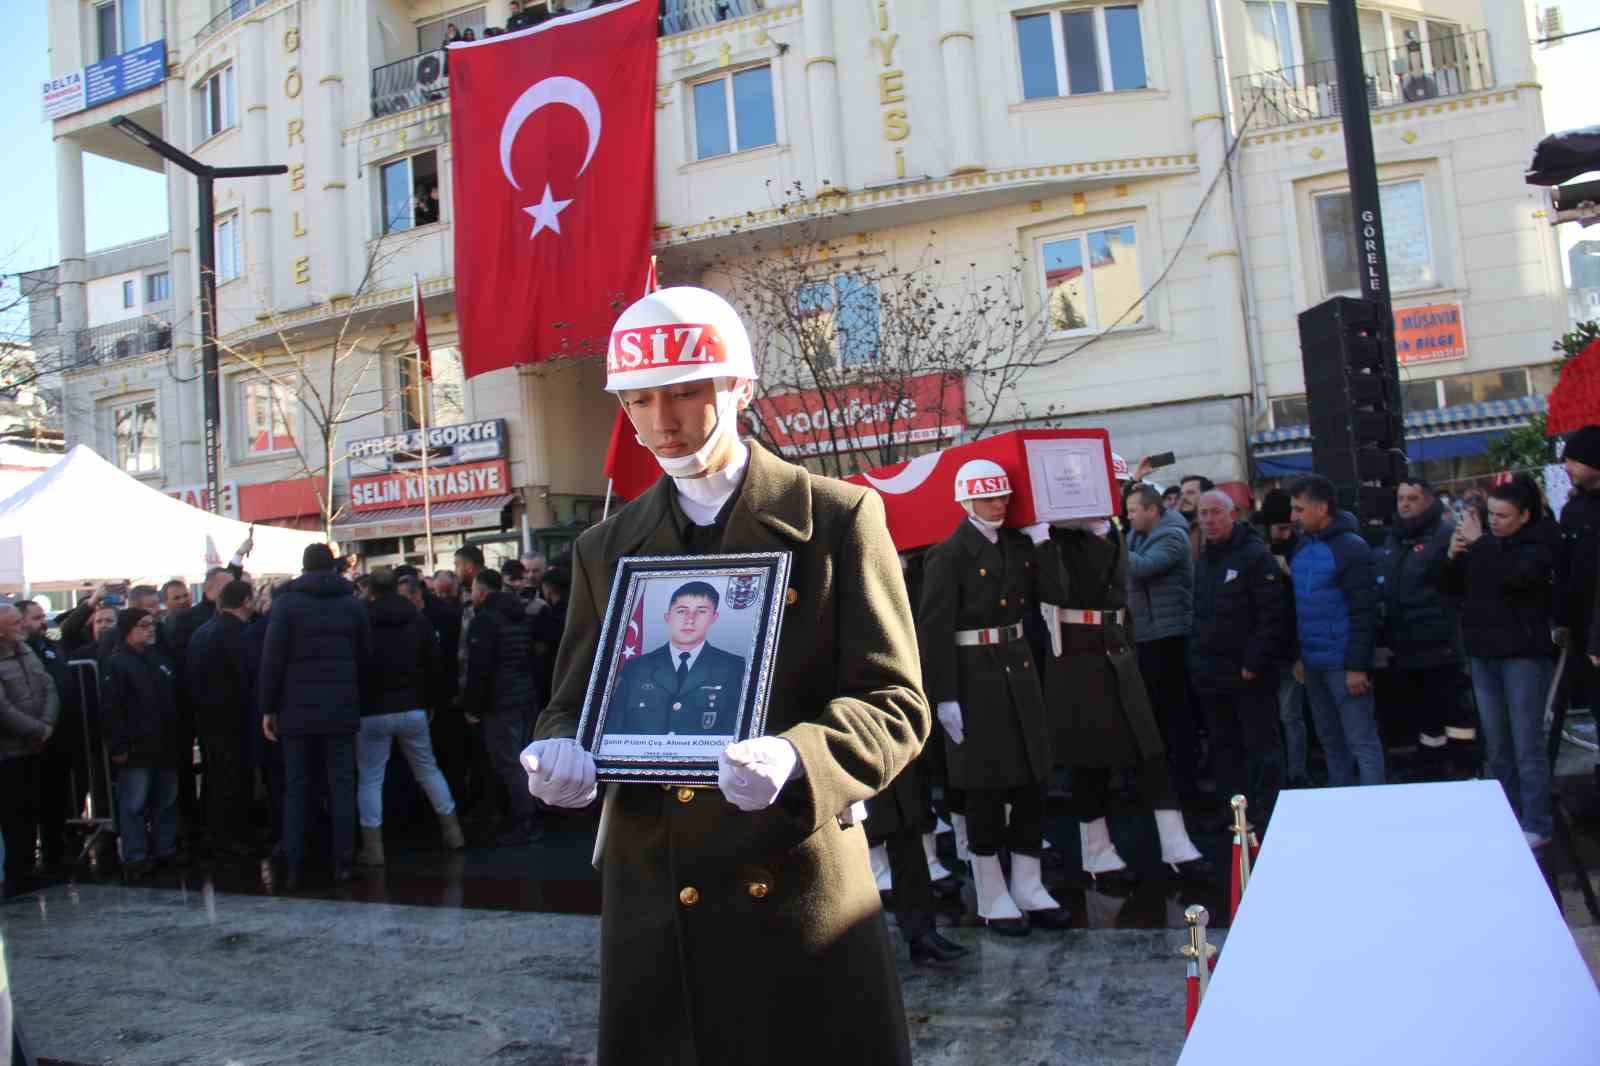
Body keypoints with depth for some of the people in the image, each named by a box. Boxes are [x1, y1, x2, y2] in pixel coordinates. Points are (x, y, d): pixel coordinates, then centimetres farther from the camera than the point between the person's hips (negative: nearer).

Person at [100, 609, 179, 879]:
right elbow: (110, 709, -13)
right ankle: (135, 858, 4)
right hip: (136, 749, -7)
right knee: (134, 804, -2)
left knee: (167, 800, 13)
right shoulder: (117, 663, -7)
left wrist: (179, 736, 17)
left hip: (166, 746, 7)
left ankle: (167, 849, 22)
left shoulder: (161, 657, 15)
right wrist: (117, 746, -17)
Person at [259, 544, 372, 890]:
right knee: (342, 784, 7)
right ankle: (343, 862, 7)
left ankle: (295, 867, 7)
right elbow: (365, 656, 5)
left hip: (297, 710, -1)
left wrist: (268, 708, -1)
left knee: (296, 788, 7)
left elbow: (272, 660, -6)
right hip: (341, 710, 1)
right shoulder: (353, 604, 5)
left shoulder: (285, 603, -3)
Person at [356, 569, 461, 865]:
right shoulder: (418, 620, 3)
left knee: (370, 779, 4)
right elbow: (434, 665, 6)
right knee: (428, 770, 14)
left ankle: (372, 847, 2)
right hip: (412, 710, 3)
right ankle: (452, 832, 18)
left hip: (372, 712, -3)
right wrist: (429, 703, 15)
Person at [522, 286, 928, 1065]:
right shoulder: (605, 549, 10)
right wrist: (560, 751, -12)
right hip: (654, 901, 4)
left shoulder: (836, 517, -4)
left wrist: (795, 758, -26)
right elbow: (574, 703, 11)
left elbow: (896, 704, -7)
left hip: (803, 890, -3)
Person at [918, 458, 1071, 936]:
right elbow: (934, 630, -15)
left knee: (1032, 779, 11)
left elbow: (1055, 592, 0)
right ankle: (992, 897, 18)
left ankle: (1029, 888, 24)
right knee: (986, 786, 4)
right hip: (975, 676, -6)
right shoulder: (949, 554, -11)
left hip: (1018, 667, 6)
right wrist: (944, 697, -18)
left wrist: (1041, 541, -4)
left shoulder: (1019, 543, 7)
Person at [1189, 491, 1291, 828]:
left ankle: (1267, 814, 9)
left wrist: (1255, 663, -18)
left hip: (1249, 674, -7)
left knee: (1261, 745, 1)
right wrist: (1197, 660, 12)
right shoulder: (1204, 560, 14)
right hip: (1211, 674, 8)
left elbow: (1272, 615, -16)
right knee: (1223, 746, 14)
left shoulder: (1255, 555, -10)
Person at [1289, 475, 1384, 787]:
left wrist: (1357, 666, -18)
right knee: (1329, 739, 16)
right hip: (1313, 662, 8)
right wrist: (1298, 654, 14)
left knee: (1361, 741, -1)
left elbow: (1363, 613, -16)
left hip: (1343, 664, -7)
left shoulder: (1350, 548, -13)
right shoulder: (1303, 546, 9)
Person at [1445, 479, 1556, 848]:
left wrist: (1478, 543, -23)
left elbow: (1514, 576, -27)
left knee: (1527, 745, -2)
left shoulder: (1537, 546, -7)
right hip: (1482, 654, 5)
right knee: (1496, 746, 13)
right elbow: (1454, 590, 10)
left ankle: (1537, 825, 7)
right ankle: (1508, 816, 24)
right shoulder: (1482, 543, 6)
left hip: (1522, 655, -5)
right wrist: (1453, 557, -7)